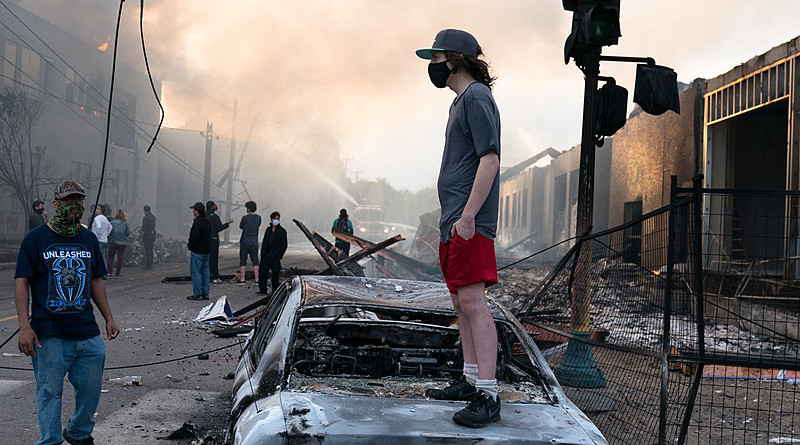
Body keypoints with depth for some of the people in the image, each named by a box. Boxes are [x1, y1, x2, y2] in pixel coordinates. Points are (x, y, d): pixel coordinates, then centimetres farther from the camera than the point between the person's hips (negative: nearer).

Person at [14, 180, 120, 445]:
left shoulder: (89, 239, 12)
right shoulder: (36, 238, -2)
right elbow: (21, 282, -5)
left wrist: (108, 319, 15)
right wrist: (24, 327, -13)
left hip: (88, 332, 4)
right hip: (49, 334, -4)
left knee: (91, 389, 10)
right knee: (49, 391, 2)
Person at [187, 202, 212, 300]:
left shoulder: (198, 223, -19)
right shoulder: (208, 221, 11)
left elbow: (193, 237, -19)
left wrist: (190, 246, -5)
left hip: (197, 251, -9)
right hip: (206, 251, 9)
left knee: (196, 273, -3)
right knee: (205, 272, 12)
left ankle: (197, 294, -2)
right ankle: (205, 293, 15)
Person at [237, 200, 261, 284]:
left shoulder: (245, 218, -13)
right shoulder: (259, 218, -1)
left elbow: (241, 227, 0)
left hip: (245, 243, -3)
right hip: (254, 243, 3)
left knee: (243, 261, 5)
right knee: (255, 261, 8)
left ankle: (242, 279, 4)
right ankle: (257, 279, 4)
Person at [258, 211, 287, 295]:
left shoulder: (282, 231, -1)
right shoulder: (268, 230, 14)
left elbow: (284, 245, -3)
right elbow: (264, 243, 17)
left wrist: (279, 255, -10)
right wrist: (262, 254, 8)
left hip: (275, 257, -5)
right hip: (266, 257, 5)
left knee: (275, 274, -1)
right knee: (262, 272, 2)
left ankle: (275, 291, 7)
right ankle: (262, 290, 9)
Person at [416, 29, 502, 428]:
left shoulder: (477, 98, -9)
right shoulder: (461, 100, 21)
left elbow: (490, 160, -18)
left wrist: (468, 215, -22)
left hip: (470, 224, -10)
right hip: (454, 222, 10)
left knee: (471, 301, -14)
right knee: (461, 303, 13)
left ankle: (488, 397, -14)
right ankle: (470, 381, 21)